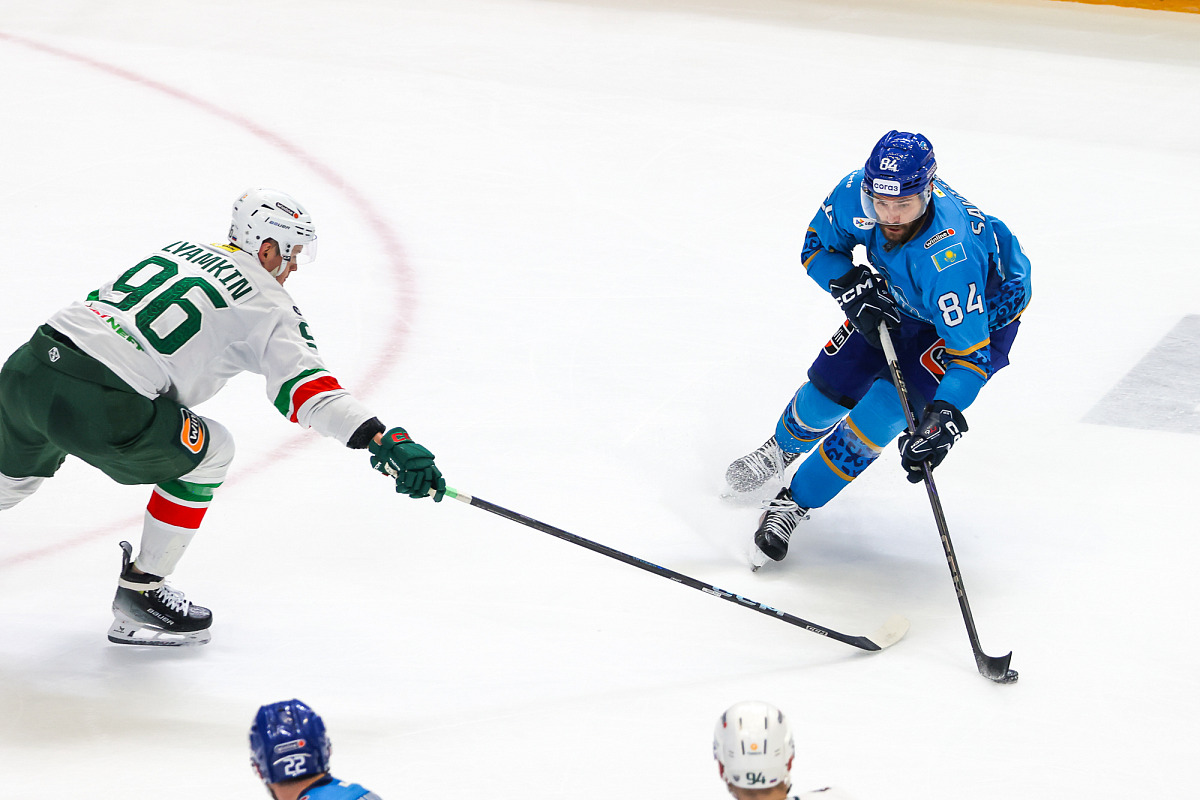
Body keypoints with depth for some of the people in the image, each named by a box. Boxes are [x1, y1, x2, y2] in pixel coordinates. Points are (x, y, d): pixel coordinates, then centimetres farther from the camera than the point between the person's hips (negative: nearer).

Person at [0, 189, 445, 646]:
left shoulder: (180, 249, 23)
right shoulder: (265, 303, 1)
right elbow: (303, 384, -13)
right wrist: (381, 439, -21)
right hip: (95, 406, -7)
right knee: (207, 451, 15)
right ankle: (139, 592, 19)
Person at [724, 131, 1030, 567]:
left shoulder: (949, 256, -46)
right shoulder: (855, 193, -29)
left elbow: (970, 351, -42)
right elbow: (817, 246, -9)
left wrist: (943, 416, -54)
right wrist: (852, 286, -28)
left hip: (987, 313, -5)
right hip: (899, 296, 5)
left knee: (893, 401, -18)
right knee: (834, 380, 5)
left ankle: (797, 501, 0)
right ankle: (784, 447, 41)